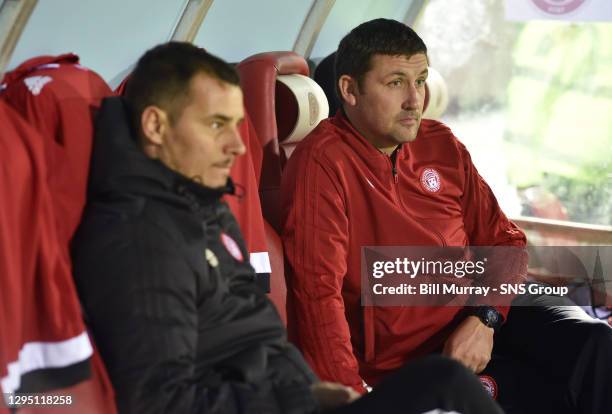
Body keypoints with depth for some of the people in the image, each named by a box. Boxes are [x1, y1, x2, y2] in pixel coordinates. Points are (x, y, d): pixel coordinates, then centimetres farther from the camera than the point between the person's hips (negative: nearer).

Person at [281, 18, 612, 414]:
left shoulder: (441, 144, 9)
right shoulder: (321, 163, -12)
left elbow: (505, 241, 12)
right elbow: (319, 291, -19)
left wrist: (485, 318, -7)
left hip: (483, 322, 7)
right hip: (404, 358, -7)